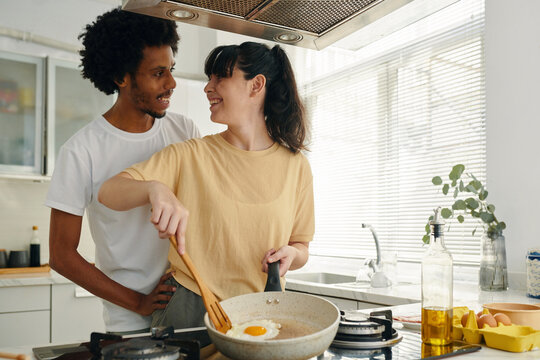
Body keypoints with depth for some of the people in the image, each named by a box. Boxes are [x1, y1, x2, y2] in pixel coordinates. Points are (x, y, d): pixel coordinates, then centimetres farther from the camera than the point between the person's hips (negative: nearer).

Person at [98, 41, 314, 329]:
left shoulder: (295, 165, 1)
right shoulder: (189, 156, -2)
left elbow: (301, 246, 11)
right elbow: (108, 192, -8)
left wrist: (291, 254, -11)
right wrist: (155, 188, -28)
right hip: (189, 310, 0)